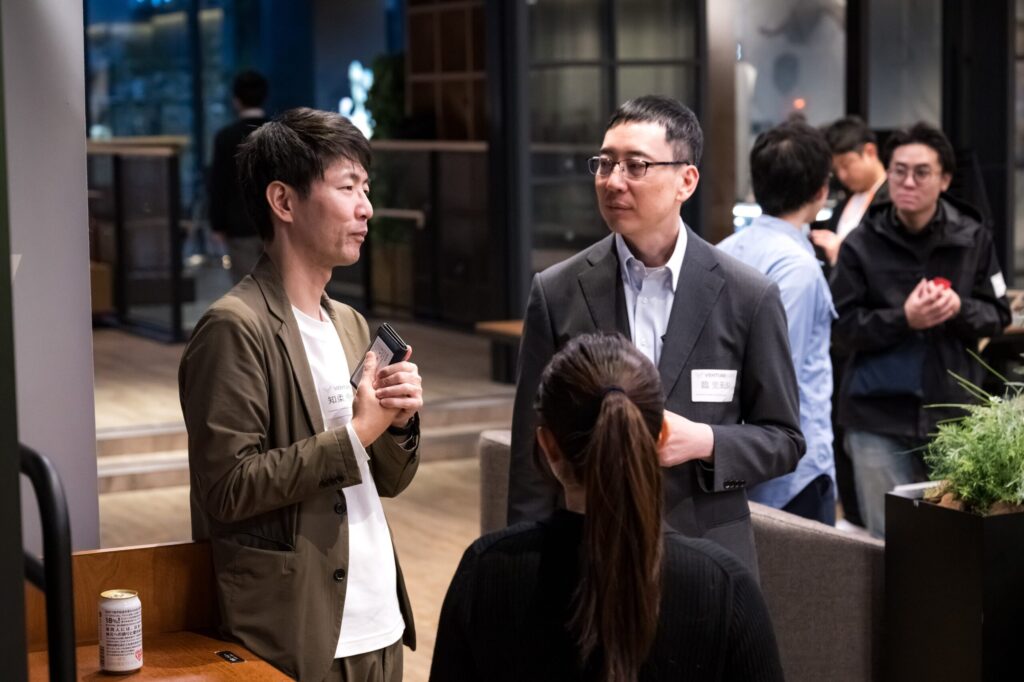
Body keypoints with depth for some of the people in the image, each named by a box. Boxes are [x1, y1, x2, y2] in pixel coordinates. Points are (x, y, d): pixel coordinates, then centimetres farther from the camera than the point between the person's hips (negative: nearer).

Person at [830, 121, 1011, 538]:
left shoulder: (972, 239, 4)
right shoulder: (861, 245, -1)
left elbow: (999, 315, 7)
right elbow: (842, 327, -4)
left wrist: (960, 309, -14)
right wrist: (903, 319, -18)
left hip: (952, 411, 2)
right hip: (879, 415, -1)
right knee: (888, 541, 3)